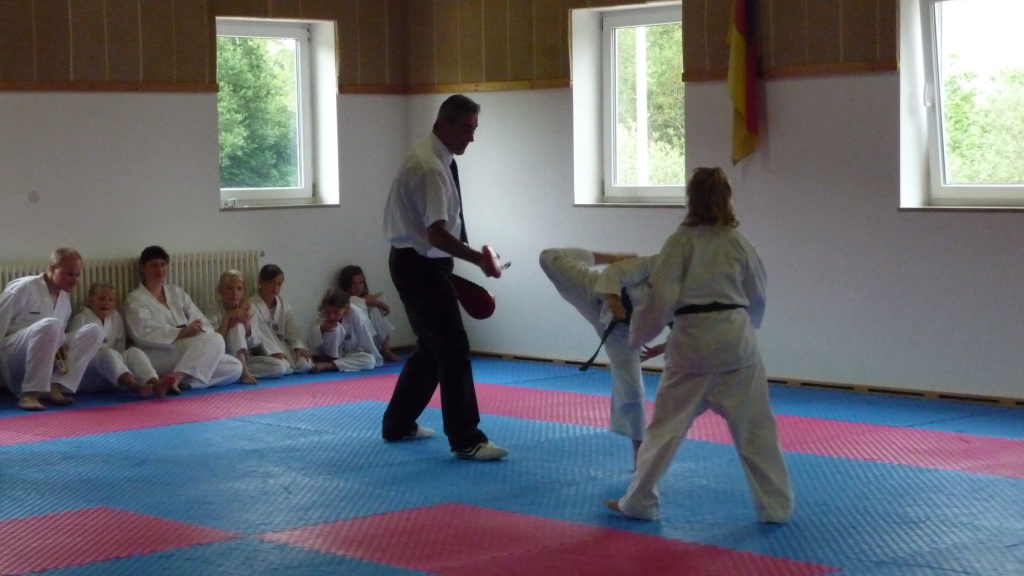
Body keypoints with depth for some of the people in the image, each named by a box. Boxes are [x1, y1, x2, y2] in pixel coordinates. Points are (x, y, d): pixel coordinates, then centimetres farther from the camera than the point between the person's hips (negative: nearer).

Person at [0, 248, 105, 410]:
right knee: (49, 325, -36)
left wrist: (61, 352, -5)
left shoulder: (65, 300, 11)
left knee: (94, 332, -6)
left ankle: (53, 388, -20)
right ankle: (29, 394, -34)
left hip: (45, 359, 8)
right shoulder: (24, 288, -12)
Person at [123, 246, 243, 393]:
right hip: (158, 356, -7)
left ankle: (181, 381, -22)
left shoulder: (177, 293, 19)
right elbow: (143, 334, -17)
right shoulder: (135, 299, 0)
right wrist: (182, 333, -27)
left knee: (234, 368, -11)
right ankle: (175, 378, -40)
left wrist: (199, 331, -17)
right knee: (215, 340, -26)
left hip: (188, 355, 7)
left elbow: (203, 323, 8)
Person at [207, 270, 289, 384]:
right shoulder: (215, 311, -9)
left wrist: (246, 322, -21)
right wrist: (227, 317, -26)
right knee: (237, 325, -27)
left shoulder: (247, 310, 2)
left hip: (244, 359, 4)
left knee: (281, 366, -18)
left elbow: (254, 342, -3)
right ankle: (243, 371, -34)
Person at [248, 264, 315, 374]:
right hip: (264, 352, -6)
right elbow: (261, 333, -21)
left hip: (282, 347, 6)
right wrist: (275, 352, -30)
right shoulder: (252, 305, -12)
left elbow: (292, 328, 0)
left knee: (305, 365, -16)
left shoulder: (284, 304, 8)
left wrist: (299, 347, -18)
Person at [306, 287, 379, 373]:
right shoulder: (321, 319, -16)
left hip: (351, 356, 1)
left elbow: (367, 342, -15)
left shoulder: (355, 318, -24)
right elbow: (310, 344, -18)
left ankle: (329, 365, -33)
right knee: (335, 329, -29)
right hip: (330, 357, -1)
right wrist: (321, 330, -34)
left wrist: (376, 361, -9)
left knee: (370, 360, -33)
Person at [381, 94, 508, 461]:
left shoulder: (436, 160, 11)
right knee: (454, 350, -10)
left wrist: (466, 261, 20)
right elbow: (437, 233, -29)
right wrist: (478, 259, -37)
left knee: (433, 347, 19)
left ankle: (398, 423, 30)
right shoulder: (430, 167, -21)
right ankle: (466, 440, -6)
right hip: (419, 266, -11)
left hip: (422, 264, 11)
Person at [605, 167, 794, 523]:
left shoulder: (681, 241, -5)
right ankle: (775, 505, 14)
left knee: (668, 424, 9)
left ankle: (639, 501, 16)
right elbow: (757, 298, 14)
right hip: (736, 339, 2)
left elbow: (661, 297, -9)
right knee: (755, 428, 10)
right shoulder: (739, 243, 3)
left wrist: (638, 334, 5)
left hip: (693, 341, -2)